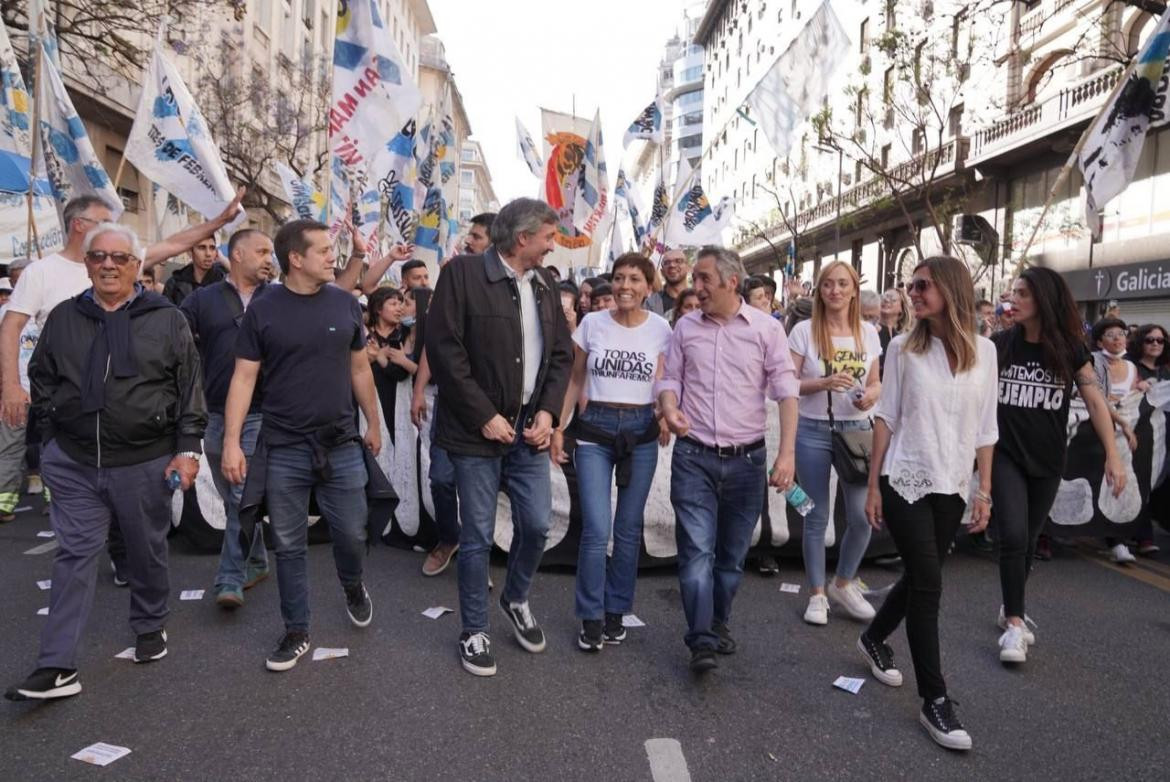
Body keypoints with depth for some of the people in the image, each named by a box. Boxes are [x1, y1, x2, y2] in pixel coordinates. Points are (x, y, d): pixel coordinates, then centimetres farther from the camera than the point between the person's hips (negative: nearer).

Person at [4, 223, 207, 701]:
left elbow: (190, 388, -3)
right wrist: (55, 423, 6)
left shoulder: (166, 320, -2)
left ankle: (151, 627, 36)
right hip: (74, 463, 2)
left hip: (146, 462, -2)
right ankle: (57, 666, 6)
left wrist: (187, 449, -7)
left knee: (148, 552, 14)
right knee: (74, 557, 3)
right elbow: (40, 377, 17)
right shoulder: (63, 318, 6)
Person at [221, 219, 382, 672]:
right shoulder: (263, 310, -5)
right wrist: (232, 441, -12)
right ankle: (297, 632, 24)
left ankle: (353, 587, 41)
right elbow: (244, 377, -5)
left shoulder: (345, 304, 1)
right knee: (289, 546, 8)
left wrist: (373, 424, 14)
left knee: (351, 535, 9)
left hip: (342, 445, 2)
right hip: (284, 449, -1)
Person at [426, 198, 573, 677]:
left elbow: (561, 353, 11)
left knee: (537, 526, 9)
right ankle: (474, 631, 24)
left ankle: (516, 599, 37)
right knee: (477, 537, 5)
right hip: (479, 431, -5)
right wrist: (484, 415, -15)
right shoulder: (463, 273, -9)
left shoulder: (544, 284, 10)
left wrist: (548, 411, -3)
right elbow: (443, 349, -14)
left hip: (529, 429, 5)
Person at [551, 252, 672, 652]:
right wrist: (559, 427, 2)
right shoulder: (592, 323, 0)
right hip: (595, 428, -1)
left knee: (628, 528, 9)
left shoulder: (660, 329, 0)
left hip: (641, 431, 1)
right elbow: (576, 381, 8)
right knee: (597, 530, -7)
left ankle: (616, 611, 25)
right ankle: (592, 617, 10)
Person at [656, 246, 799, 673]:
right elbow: (669, 378, 11)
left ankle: (719, 622, 32)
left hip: (746, 459, 0)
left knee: (733, 553, 12)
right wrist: (669, 407, -12)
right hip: (694, 457, 1)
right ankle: (702, 642, -3)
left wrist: (787, 453, -15)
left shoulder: (766, 328, -2)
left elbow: (786, 391, -5)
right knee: (697, 549, -7)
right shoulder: (685, 327, 5)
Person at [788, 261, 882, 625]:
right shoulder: (804, 331, -4)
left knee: (863, 515, 1)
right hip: (813, 431, -3)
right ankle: (817, 594, 21)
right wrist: (824, 382, -22)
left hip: (856, 430, 3)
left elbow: (875, 382, 13)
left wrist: (871, 395, -10)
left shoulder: (868, 332, 5)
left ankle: (843, 584, 26)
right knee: (817, 517, 5)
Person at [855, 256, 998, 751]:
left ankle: (874, 640, 40)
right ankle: (934, 700, 4)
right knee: (928, 583, -7)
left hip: (953, 487, 3)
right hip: (905, 482, -3)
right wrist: (873, 485, -4)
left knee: (919, 578, 14)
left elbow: (985, 428, 5)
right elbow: (886, 418, -2)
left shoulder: (984, 351, 2)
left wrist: (984, 491, 4)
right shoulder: (903, 348, -4)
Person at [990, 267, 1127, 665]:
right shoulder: (999, 344, -5)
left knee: (1028, 539, 13)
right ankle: (1014, 622, 1)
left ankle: (1010, 610, 32)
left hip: (1048, 461, 1)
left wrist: (1113, 456, -10)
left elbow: (1096, 402, -5)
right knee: (1012, 536, -11)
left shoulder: (1070, 349, -4)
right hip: (1005, 456, -1)